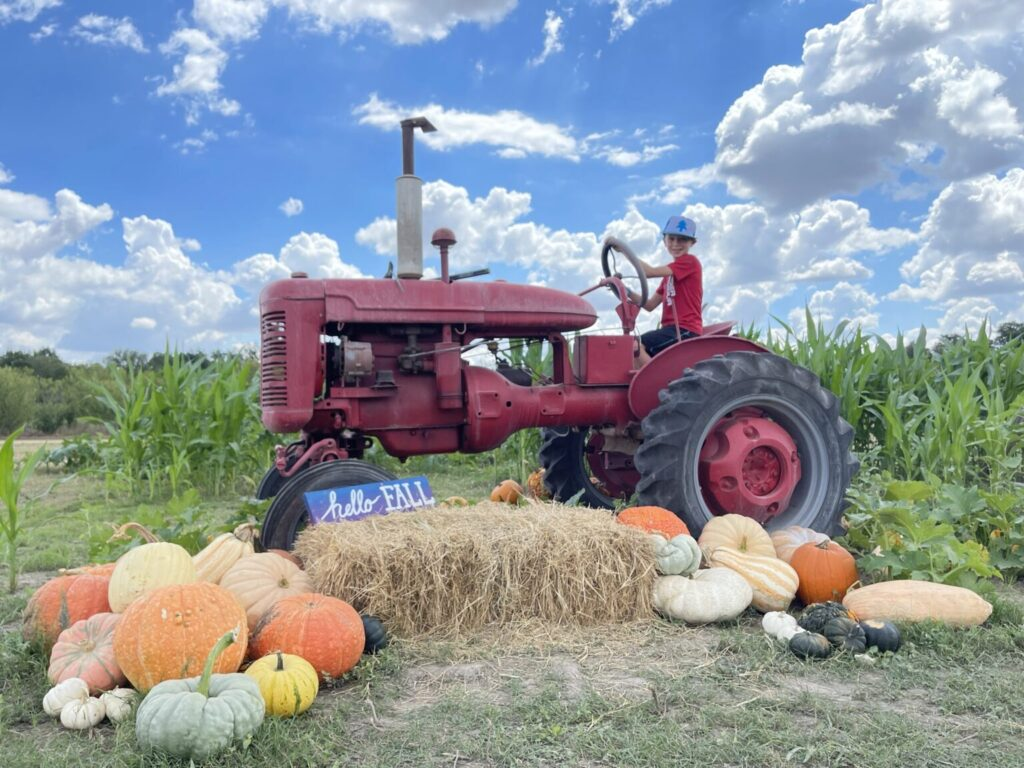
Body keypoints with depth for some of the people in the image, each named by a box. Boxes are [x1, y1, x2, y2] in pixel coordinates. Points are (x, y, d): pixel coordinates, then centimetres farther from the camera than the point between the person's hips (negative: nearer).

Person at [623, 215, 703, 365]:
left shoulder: (690, 261, -5)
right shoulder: (670, 272, 23)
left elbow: (650, 272, -17)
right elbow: (650, 305, 15)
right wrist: (627, 292, 1)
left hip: (685, 330, -9)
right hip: (673, 329, 9)